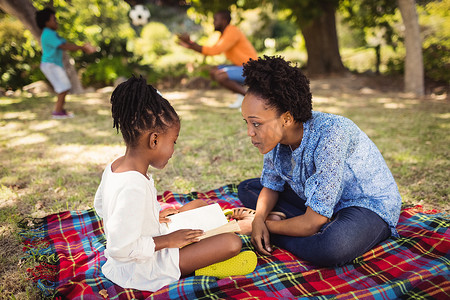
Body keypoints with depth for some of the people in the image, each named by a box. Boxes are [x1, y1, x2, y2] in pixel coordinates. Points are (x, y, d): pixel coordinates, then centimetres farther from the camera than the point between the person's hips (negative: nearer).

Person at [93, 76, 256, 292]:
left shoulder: (115, 167, -4)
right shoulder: (135, 187, -34)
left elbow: (99, 205, 14)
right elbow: (120, 248, -33)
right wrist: (167, 240, -21)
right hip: (145, 269, -10)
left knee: (200, 204, 19)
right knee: (233, 243, -20)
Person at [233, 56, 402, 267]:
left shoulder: (330, 135, -34)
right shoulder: (275, 135, -12)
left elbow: (312, 223, -31)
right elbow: (271, 185, 5)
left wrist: (266, 225, -16)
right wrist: (259, 218, -15)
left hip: (369, 206, -7)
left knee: (331, 248, -41)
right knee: (247, 189, 3)